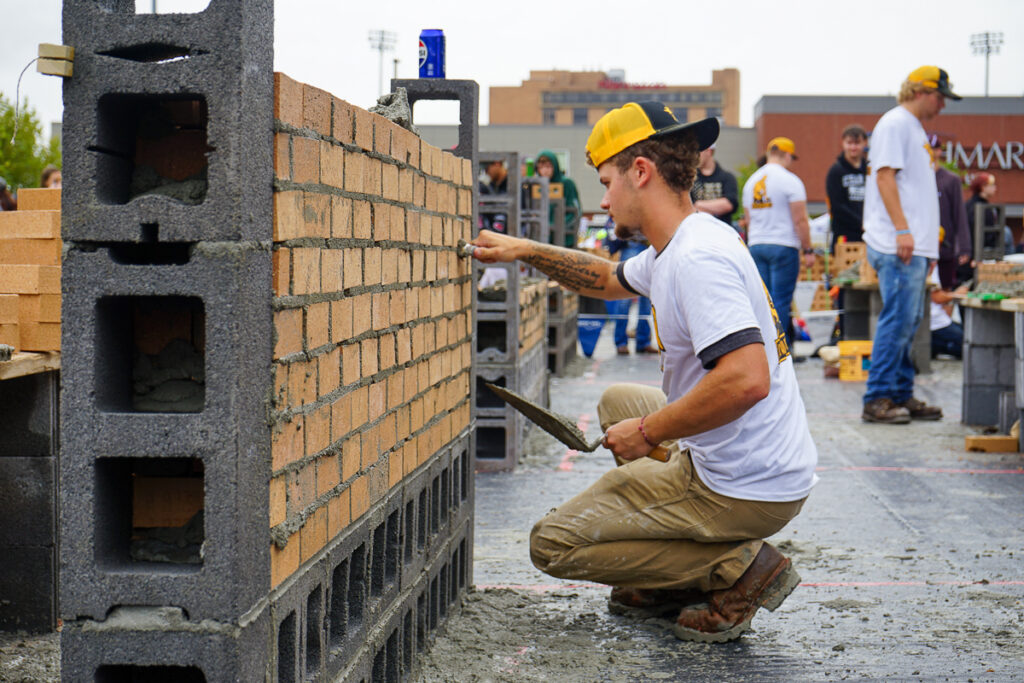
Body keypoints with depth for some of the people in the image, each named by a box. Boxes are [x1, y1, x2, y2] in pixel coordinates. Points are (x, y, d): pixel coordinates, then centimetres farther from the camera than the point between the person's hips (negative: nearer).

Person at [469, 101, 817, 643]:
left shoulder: (697, 258, -22)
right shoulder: (679, 247, 10)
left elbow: (747, 380, -34)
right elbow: (611, 280, 31)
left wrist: (647, 432, -22)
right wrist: (528, 252, 21)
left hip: (746, 491, -10)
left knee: (552, 545, -2)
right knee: (618, 401, 33)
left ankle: (739, 569, -5)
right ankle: (674, 580, 24)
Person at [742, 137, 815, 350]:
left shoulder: (751, 181, 14)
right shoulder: (789, 180, -8)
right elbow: (800, 220, -11)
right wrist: (808, 250, -7)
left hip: (756, 245, 6)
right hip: (784, 245, -6)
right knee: (781, 301, -5)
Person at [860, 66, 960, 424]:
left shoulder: (914, 128, 22)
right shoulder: (895, 123, -7)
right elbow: (885, 176, -16)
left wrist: (927, 243, 21)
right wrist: (902, 229, -22)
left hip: (915, 246, 10)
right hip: (899, 246, -10)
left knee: (907, 323, 11)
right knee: (898, 320, -11)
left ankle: (901, 397, 15)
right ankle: (877, 399, -9)